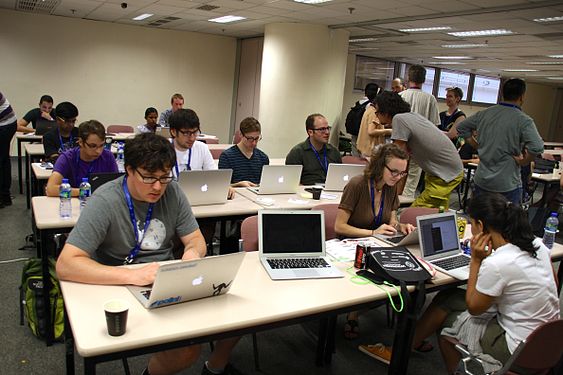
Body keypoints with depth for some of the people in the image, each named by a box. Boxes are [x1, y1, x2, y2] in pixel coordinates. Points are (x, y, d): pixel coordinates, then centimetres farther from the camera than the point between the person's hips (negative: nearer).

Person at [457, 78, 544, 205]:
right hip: (507, 184, -5)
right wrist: (522, 161, -9)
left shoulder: (484, 113, 3)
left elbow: (461, 128, 13)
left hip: (481, 180, 5)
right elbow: (537, 147, -27)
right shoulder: (524, 121, -14)